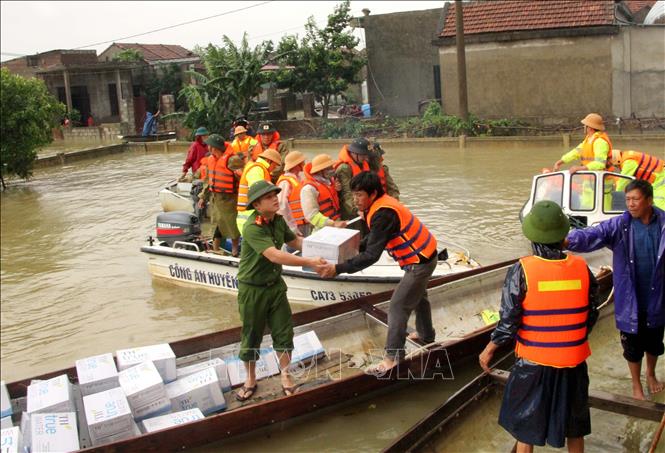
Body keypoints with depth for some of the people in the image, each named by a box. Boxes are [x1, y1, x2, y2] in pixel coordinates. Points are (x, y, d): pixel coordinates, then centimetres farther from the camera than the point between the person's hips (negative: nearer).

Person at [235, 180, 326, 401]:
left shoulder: (278, 220, -1)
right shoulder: (253, 228, -26)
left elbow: (295, 241, 14)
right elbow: (275, 255, -36)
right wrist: (310, 262, -41)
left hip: (275, 285, 6)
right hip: (252, 289, -6)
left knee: (284, 332, 6)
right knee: (251, 337, 9)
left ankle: (285, 375, 23)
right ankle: (251, 379, 28)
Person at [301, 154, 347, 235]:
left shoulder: (329, 180, 5)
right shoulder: (309, 188, -19)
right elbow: (312, 215, -25)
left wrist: (337, 190, 2)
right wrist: (333, 224, -32)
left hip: (336, 226, 8)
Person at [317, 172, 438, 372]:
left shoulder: (383, 214, -31)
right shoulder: (380, 204, -1)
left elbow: (371, 256, -35)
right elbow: (371, 240, 11)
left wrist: (338, 269, -36)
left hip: (419, 261, -11)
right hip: (423, 254, 11)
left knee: (397, 307, -7)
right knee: (417, 296, 29)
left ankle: (393, 356, 1)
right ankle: (426, 335, 50)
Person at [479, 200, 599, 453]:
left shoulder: (521, 271, -19)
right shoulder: (582, 268, -9)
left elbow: (509, 321, -17)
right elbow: (591, 315, 1)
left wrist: (489, 350, 0)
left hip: (533, 363, -3)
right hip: (574, 361, 3)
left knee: (526, 425, 18)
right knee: (574, 427, 23)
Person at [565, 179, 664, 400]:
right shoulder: (619, 225, -14)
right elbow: (591, 235, -27)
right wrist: (567, 240, -46)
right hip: (630, 300, -1)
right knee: (632, 345, 15)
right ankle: (636, 384, 38)